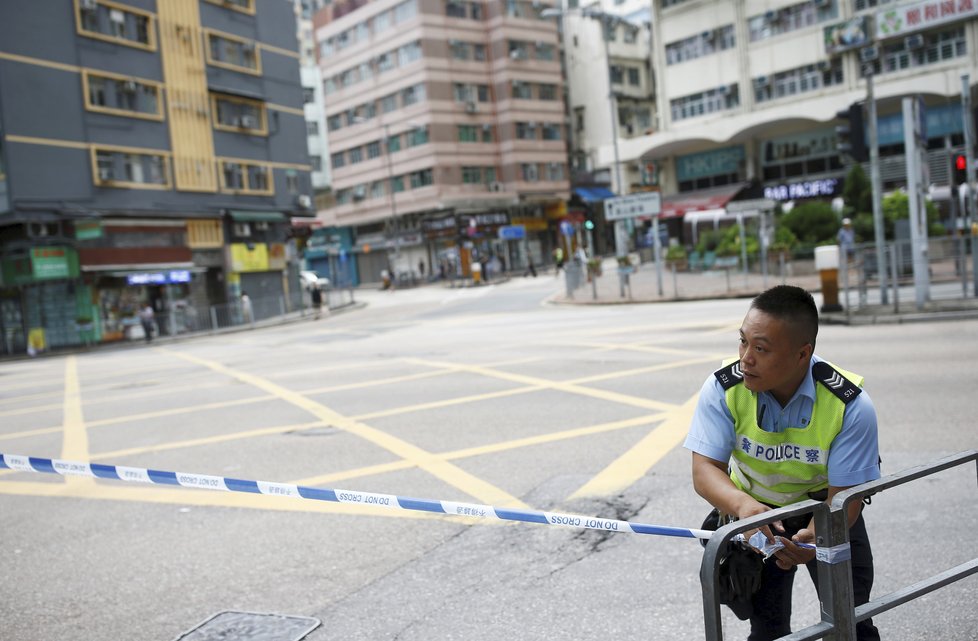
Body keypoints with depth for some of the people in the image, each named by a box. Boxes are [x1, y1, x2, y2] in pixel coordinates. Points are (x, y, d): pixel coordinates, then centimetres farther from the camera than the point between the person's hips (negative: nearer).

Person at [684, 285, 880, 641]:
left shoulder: (851, 405, -28)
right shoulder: (723, 389, -25)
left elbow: (844, 495, -28)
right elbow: (705, 469, -28)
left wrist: (817, 536, -49)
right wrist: (744, 506, -49)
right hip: (754, 509, 1)